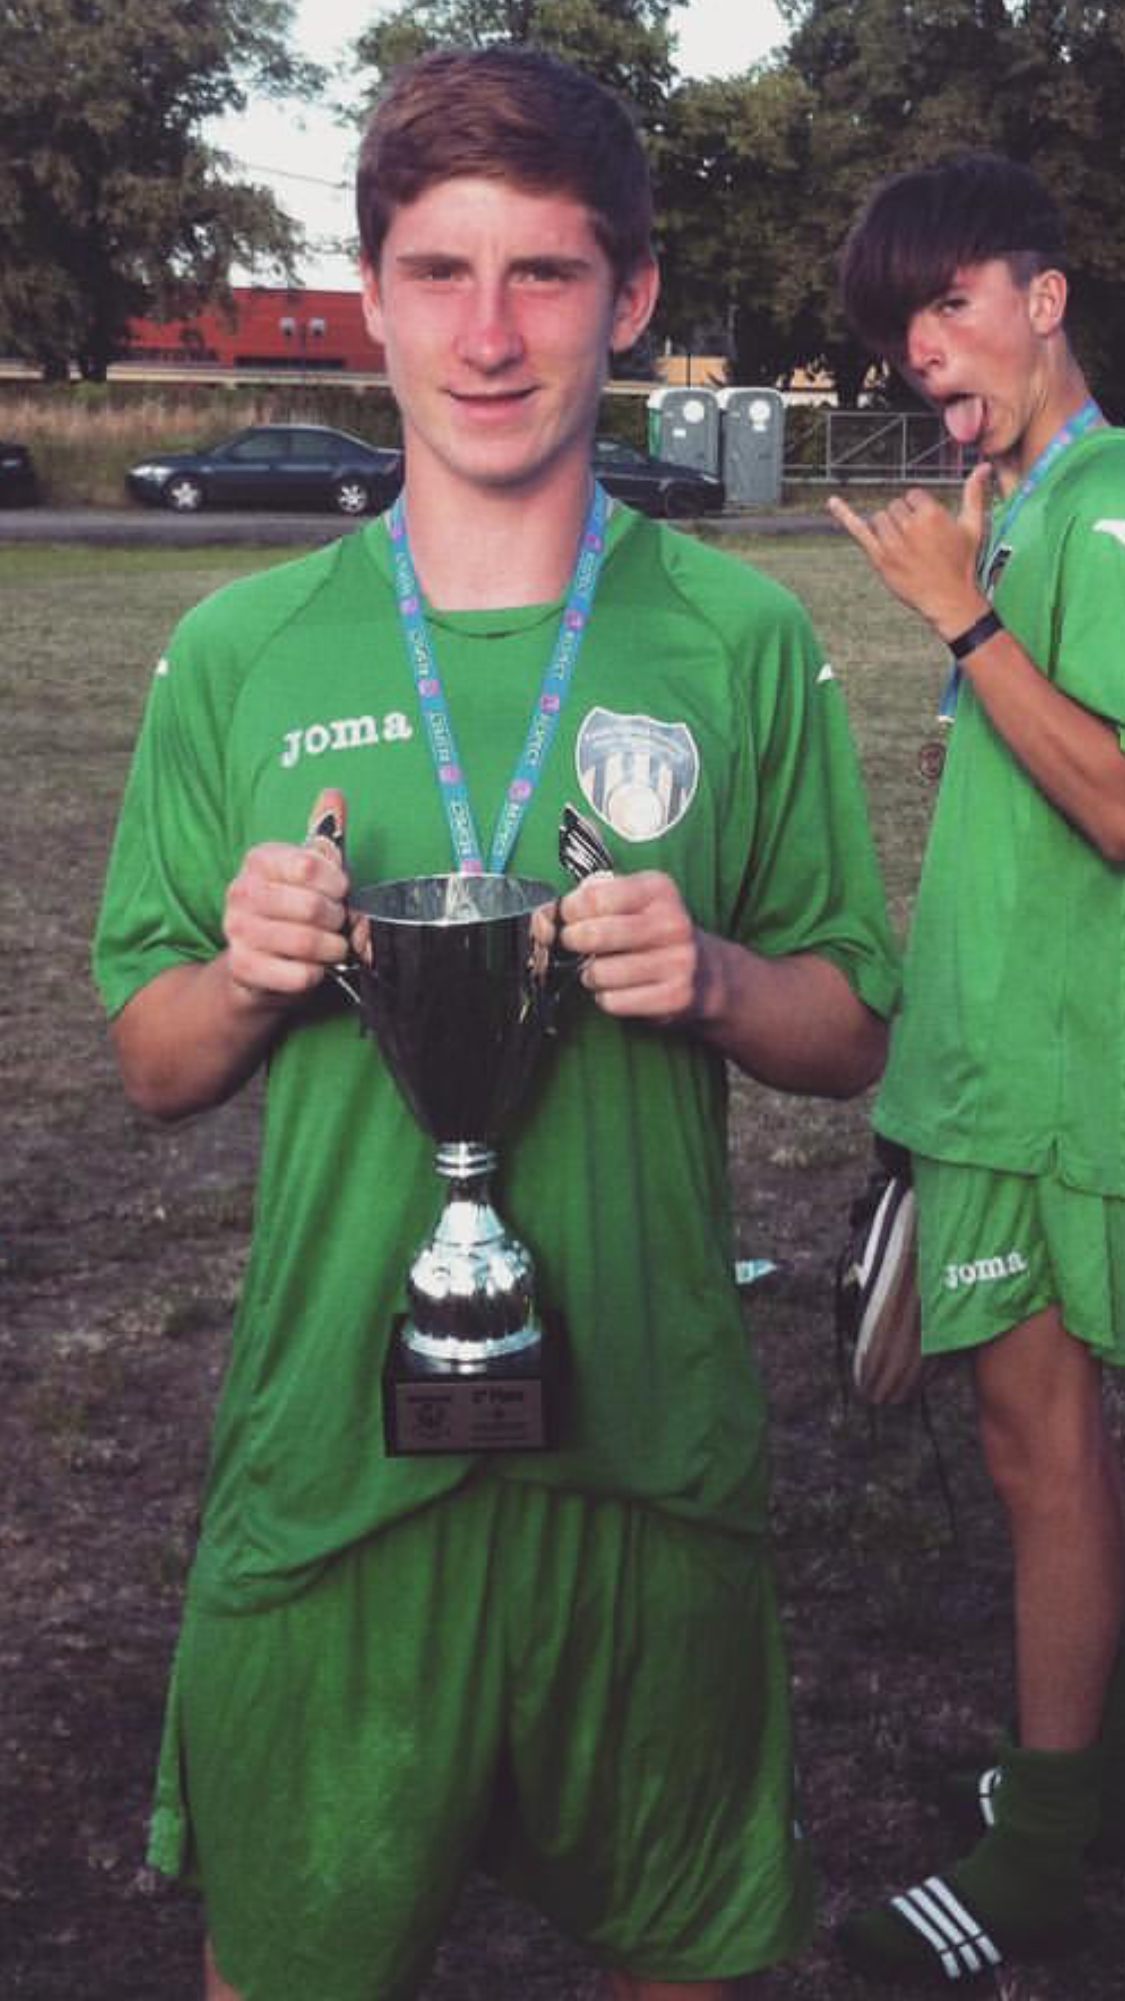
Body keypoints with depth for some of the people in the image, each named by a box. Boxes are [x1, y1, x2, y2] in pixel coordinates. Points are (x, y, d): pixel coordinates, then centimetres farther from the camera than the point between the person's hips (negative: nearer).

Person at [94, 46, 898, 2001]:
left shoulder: (742, 641, -1)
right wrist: (247, 974, -15)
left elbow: (853, 1031, 5)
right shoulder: (237, 654, 0)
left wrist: (713, 978, -16)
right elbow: (155, 1067, 6)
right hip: (330, 1449, 0)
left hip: (653, 1441, 0)